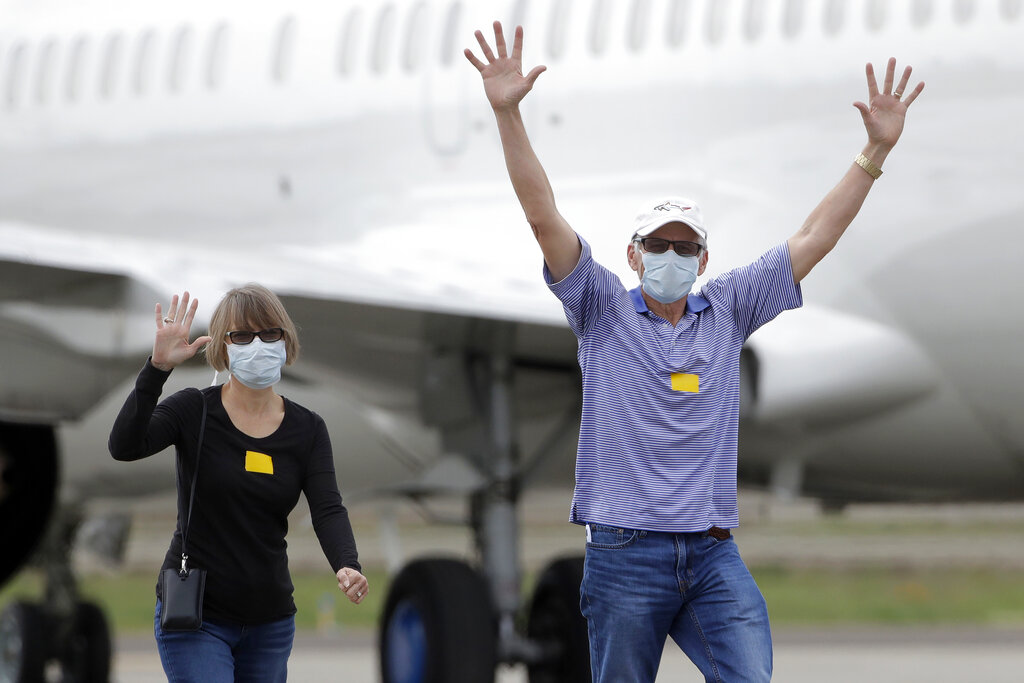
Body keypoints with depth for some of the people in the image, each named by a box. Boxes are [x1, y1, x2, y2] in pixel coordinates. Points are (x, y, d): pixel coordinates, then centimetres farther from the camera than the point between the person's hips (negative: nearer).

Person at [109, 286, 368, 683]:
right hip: (195, 616, -4)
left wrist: (347, 567, -31)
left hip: (270, 620, 4)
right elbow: (124, 447, -23)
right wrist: (158, 368, -34)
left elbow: (328, 509, -10)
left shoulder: (307, 430, 2)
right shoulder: (194, 411, -6)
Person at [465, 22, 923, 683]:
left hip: (715, 556, 2)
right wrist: (508, 114, -13)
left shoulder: (727, 311, 13)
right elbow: (544, 215, -3)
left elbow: (815, 237, 12)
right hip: (626, 554, -2)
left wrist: (878, 148, 6)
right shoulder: (605, 310, 6)